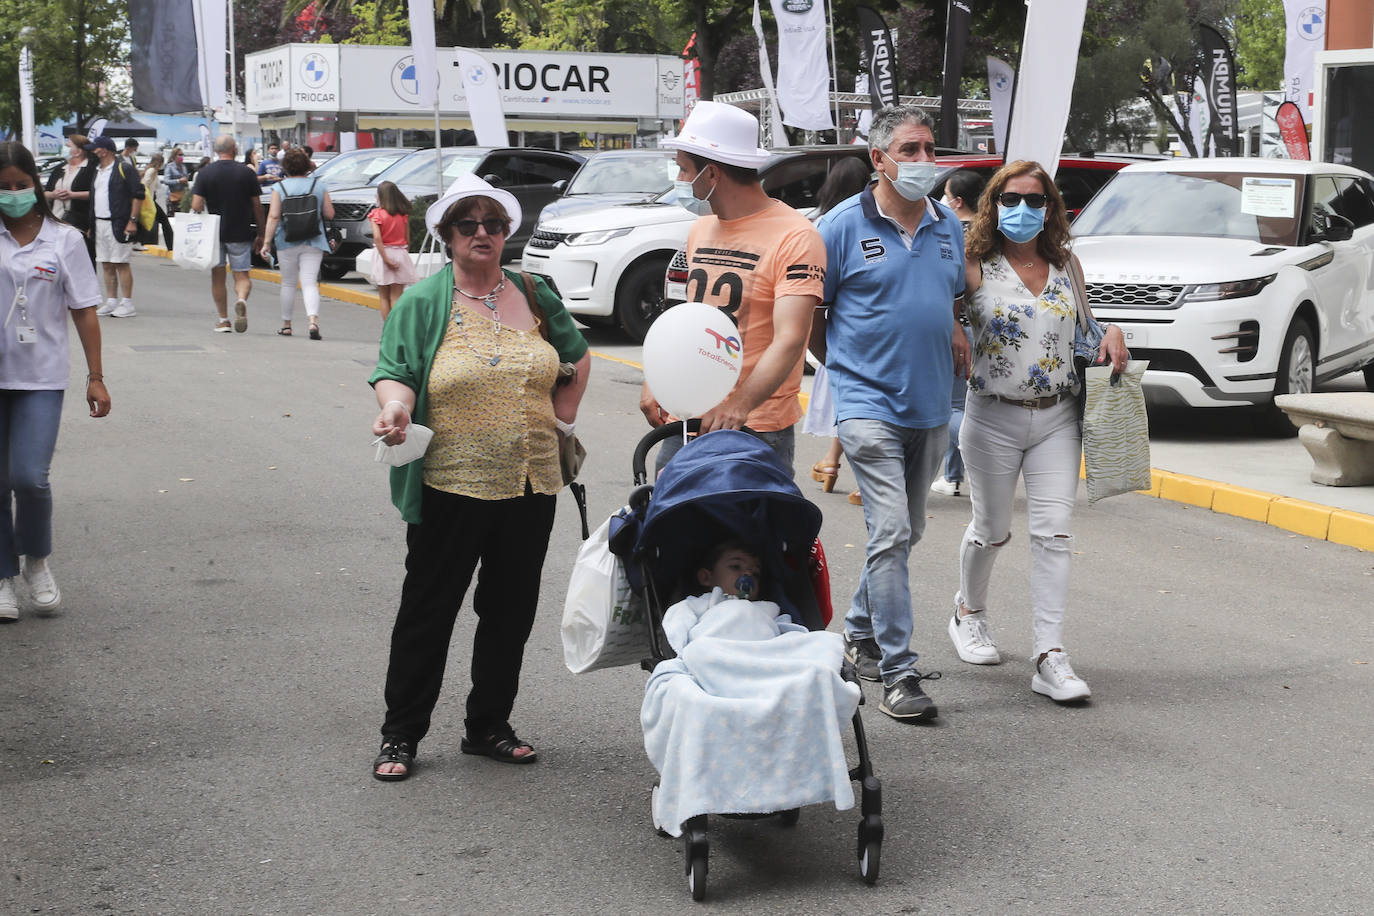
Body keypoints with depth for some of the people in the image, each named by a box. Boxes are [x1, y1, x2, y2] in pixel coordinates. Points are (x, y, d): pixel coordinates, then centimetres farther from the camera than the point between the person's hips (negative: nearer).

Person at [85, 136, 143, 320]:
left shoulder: (124, 169, -6)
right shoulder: (97, 171, 18)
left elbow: (138, 195, -10)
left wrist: (132, 220, -16)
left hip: (118, 224, -8)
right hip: (100, 224, 8)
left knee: (121, 263, -6)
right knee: (106, 265, 9)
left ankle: (127, 304, -3)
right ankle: (112, 301, 15)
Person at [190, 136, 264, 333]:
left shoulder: (204, 173, -2)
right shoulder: (246, 173, -2)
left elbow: (196, 206, -8)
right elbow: (257, 206, 1)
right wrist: (260, 234, 10)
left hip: (213, 233, 1)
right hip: (240, 233, -1)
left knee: (217, 276, 12)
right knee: (242, 276, 4)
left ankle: (223, 320, 13)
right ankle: (241, 300, -28)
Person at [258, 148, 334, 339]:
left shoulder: (279, 187, -2)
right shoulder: (319, 186, 3)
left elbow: (273, 217, -9)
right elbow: (329, 214, 5)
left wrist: (267, 242, -8)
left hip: (287, 243, -1)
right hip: (313, 243, 1)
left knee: (288, 283, 12)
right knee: (309, 283, -4)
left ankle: (286, 325, 20)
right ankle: (313, 320, -26)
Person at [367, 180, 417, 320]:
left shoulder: (377, 214, -7)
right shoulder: (403, 214, 2)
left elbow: (377, 238, -17)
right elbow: (408, 239, 4)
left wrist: (386, 259, -18)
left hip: (383, 253, -2)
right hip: (400, 253, 2)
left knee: (384, 297, 8)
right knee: (396, 297, 3)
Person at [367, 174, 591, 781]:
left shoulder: (533, 295, 10)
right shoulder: (421, 303, -2)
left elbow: (577, 357, 23)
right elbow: (394, 371, -8)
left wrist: (562, 416, 13)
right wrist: (395, 405, -29)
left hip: (531, 484, 4)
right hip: (451, 486, -4)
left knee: (511, 610, 12)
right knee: (428, 610, 3)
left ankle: (489, 726, 26)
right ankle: (400, 735, 14)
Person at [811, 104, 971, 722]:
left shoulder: (948, 228, 10)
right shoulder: (843, 227, -7)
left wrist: (954, 344, 9)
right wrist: (849, 366, 3)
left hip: (930, 407, 6)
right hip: (868, 404, -6)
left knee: (906, 532, 15)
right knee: (890, 533, -13)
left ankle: (860, 631, 34)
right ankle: (898, 673, -9)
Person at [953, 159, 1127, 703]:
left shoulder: (1066, 265, 7)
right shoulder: (976, 268, -6)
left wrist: (1111, 335, 0)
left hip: (1057, 418, 3)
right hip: (995, 418, -3)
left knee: (1054, 533, -6)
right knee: (992, 530, 12)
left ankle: (1049, 657, -8)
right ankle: (968, 613, 41)